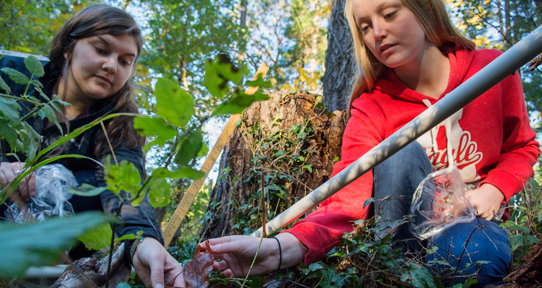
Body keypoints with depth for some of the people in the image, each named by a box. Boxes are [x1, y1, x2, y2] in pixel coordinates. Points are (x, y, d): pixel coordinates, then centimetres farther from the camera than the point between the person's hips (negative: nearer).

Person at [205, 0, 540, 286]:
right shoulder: (373, 106, -13)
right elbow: (351, 192, -29)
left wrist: (493, 190, -16)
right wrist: (282, 248, -46)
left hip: (475, 218, 0)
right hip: (411, 220, 0)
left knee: (474, 252, -36)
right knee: (402, 152, -31)